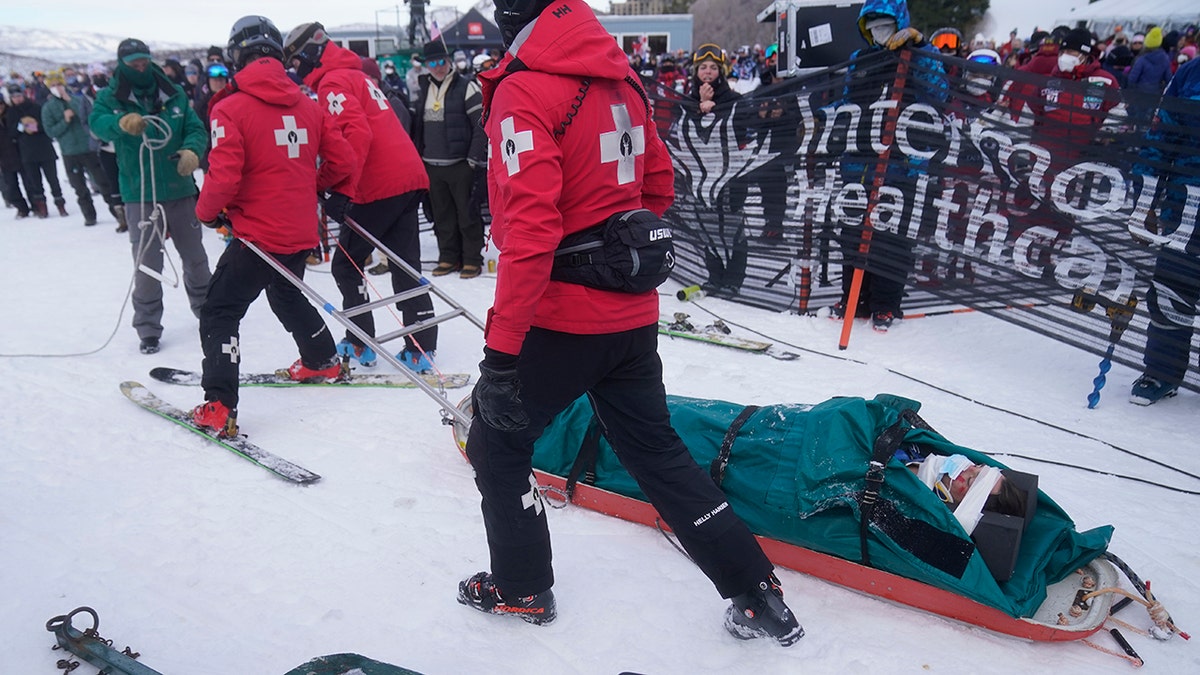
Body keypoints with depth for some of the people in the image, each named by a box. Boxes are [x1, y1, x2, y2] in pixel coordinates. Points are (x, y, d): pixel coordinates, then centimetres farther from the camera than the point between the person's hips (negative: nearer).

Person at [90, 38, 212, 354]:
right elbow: (97, 122, -20)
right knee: (147, 265, -1)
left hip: (180, 190, 2)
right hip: (139, 195, -2)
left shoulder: (174, 94, 5)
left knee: (195, 257, 15)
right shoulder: (111, 97, -2)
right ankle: (148, 329, 11)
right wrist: (121, 123, -43)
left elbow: (196, 128, 1)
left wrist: (192, 149, -22)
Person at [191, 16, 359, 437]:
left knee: (219, 314, 4)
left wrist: (207, 212, 1)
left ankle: (218, 408, -1)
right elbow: (343, 162, 6)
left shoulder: (230, 108, -13)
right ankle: (322, 362, 45)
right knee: (287, 295, 31)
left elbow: (224, 177, -19)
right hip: (301, 232, 6)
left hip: (257, 234, -6)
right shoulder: (307, 104, 3)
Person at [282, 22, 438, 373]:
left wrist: (342, 191, -23)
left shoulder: (333, 82, -6)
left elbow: (356, 134, -20)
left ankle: (359, 345, 10)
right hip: (409, 178, 9)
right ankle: (421, 348, 7)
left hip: (379, 187, -9)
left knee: (346, 264, 6)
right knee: (405, 267, 8)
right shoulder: (357, 75, 23)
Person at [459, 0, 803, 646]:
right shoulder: (619, 78, 7)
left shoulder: (524, 91, -16)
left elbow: (530, 231, -25)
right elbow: (659, 186, 17)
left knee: (497, 443, 16)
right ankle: (758, 595, 25)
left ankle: (522, 588, 32)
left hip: (561, 320, -7)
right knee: (657, 451, 18)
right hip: (633, 316, 7)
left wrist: (501, 350, -22)